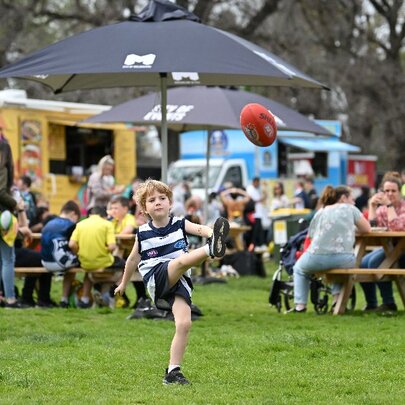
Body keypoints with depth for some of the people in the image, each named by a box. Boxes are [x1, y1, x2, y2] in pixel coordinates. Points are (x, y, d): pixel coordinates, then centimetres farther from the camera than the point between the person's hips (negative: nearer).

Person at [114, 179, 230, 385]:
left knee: (184, 324, -15)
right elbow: (133, 260, 23)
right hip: (156, 281, -2)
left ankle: (173, 371, -9)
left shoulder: (179, 224, 9)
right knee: (182, 260, -32)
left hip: (179, 282, 2)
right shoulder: (143, 233, 9)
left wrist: (212, 232, -34)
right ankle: (211, 249, -65)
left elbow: (200, 229, -12)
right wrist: (123, 284, 34)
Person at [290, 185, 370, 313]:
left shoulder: (320, 212, 20)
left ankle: (300, 305, 20)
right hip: (343, 260, -1)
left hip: (317, 259, 1)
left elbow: (311, 237, 17)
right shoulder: (350, 209, 14)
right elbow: (367, 229, 16)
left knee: (299, 268, 33)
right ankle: (337, 299, 23)